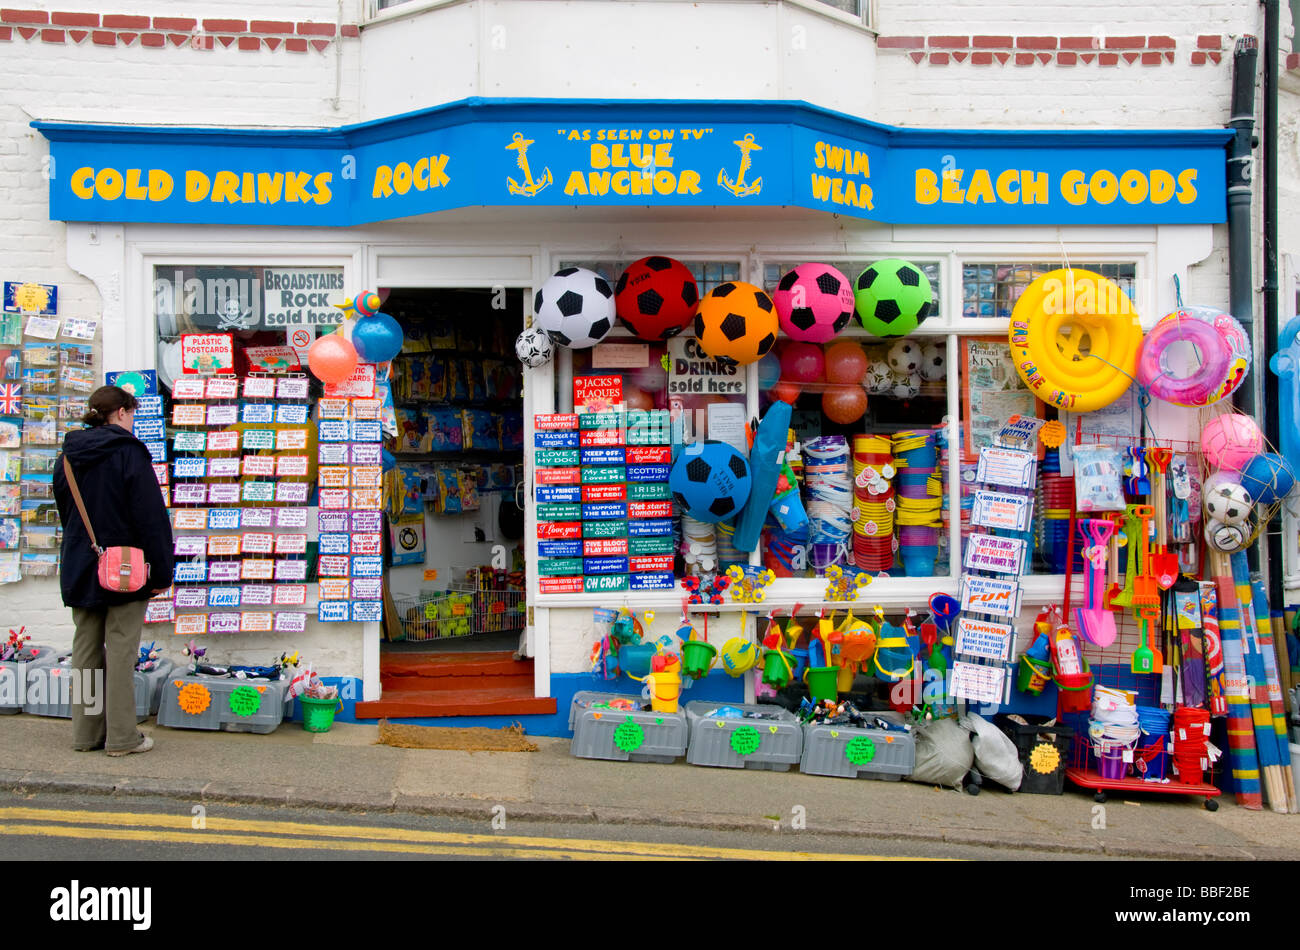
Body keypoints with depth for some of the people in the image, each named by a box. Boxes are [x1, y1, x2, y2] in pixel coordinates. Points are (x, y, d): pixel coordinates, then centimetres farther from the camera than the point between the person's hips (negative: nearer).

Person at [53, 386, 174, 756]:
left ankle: (85, 733, 20)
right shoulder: (129, 452, -13)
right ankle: (122, 737, 5)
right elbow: (151, 516, -16)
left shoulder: (68, 455, 9)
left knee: (85, 650, 12)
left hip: (79, 570, 6)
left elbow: (65, 512, 18)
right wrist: (161, 570, -12)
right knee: (120, 651, -1)